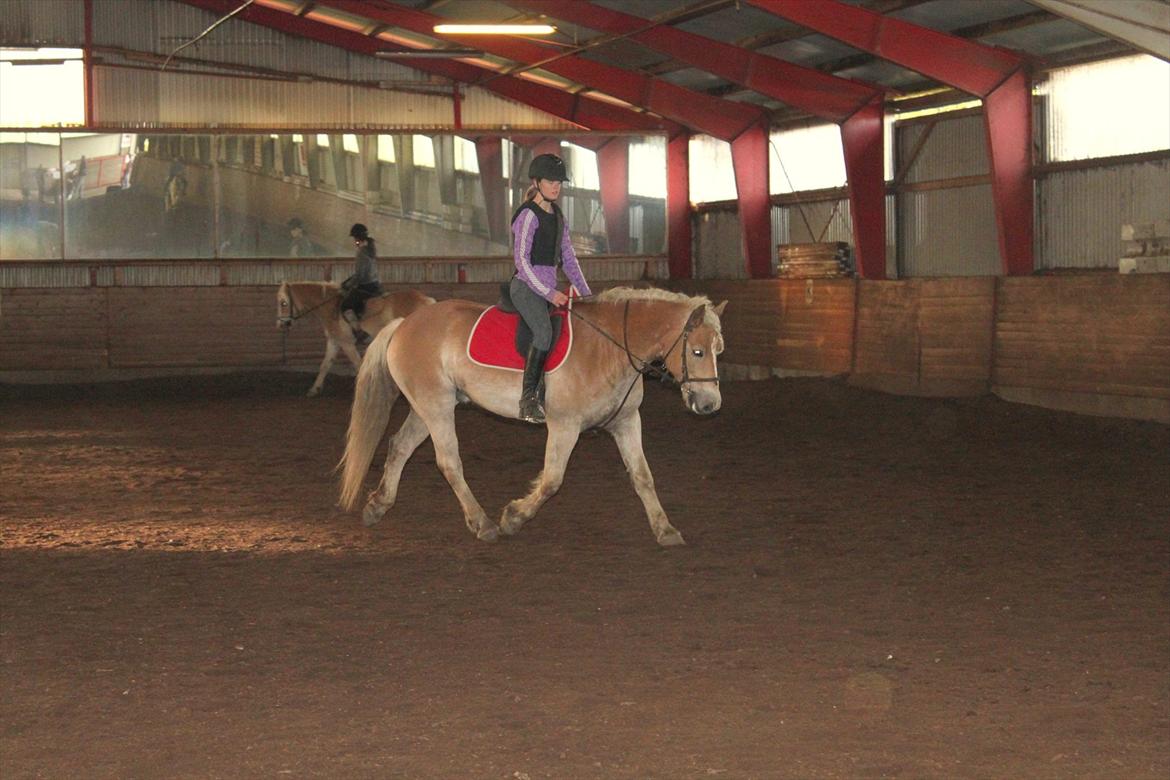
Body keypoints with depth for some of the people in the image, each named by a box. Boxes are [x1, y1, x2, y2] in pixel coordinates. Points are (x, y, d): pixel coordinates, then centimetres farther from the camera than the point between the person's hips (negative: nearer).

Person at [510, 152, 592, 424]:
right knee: (544, 331, -31)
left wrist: (586, 292, 13)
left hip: (549, 289, 9)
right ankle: (528, 399, -28)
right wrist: (548, 292, -22)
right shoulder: (528, 215, -11)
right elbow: (522, 259, -17)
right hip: (526, 287, -9)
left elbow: (567, 257, 20)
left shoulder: (557, 215, 15)